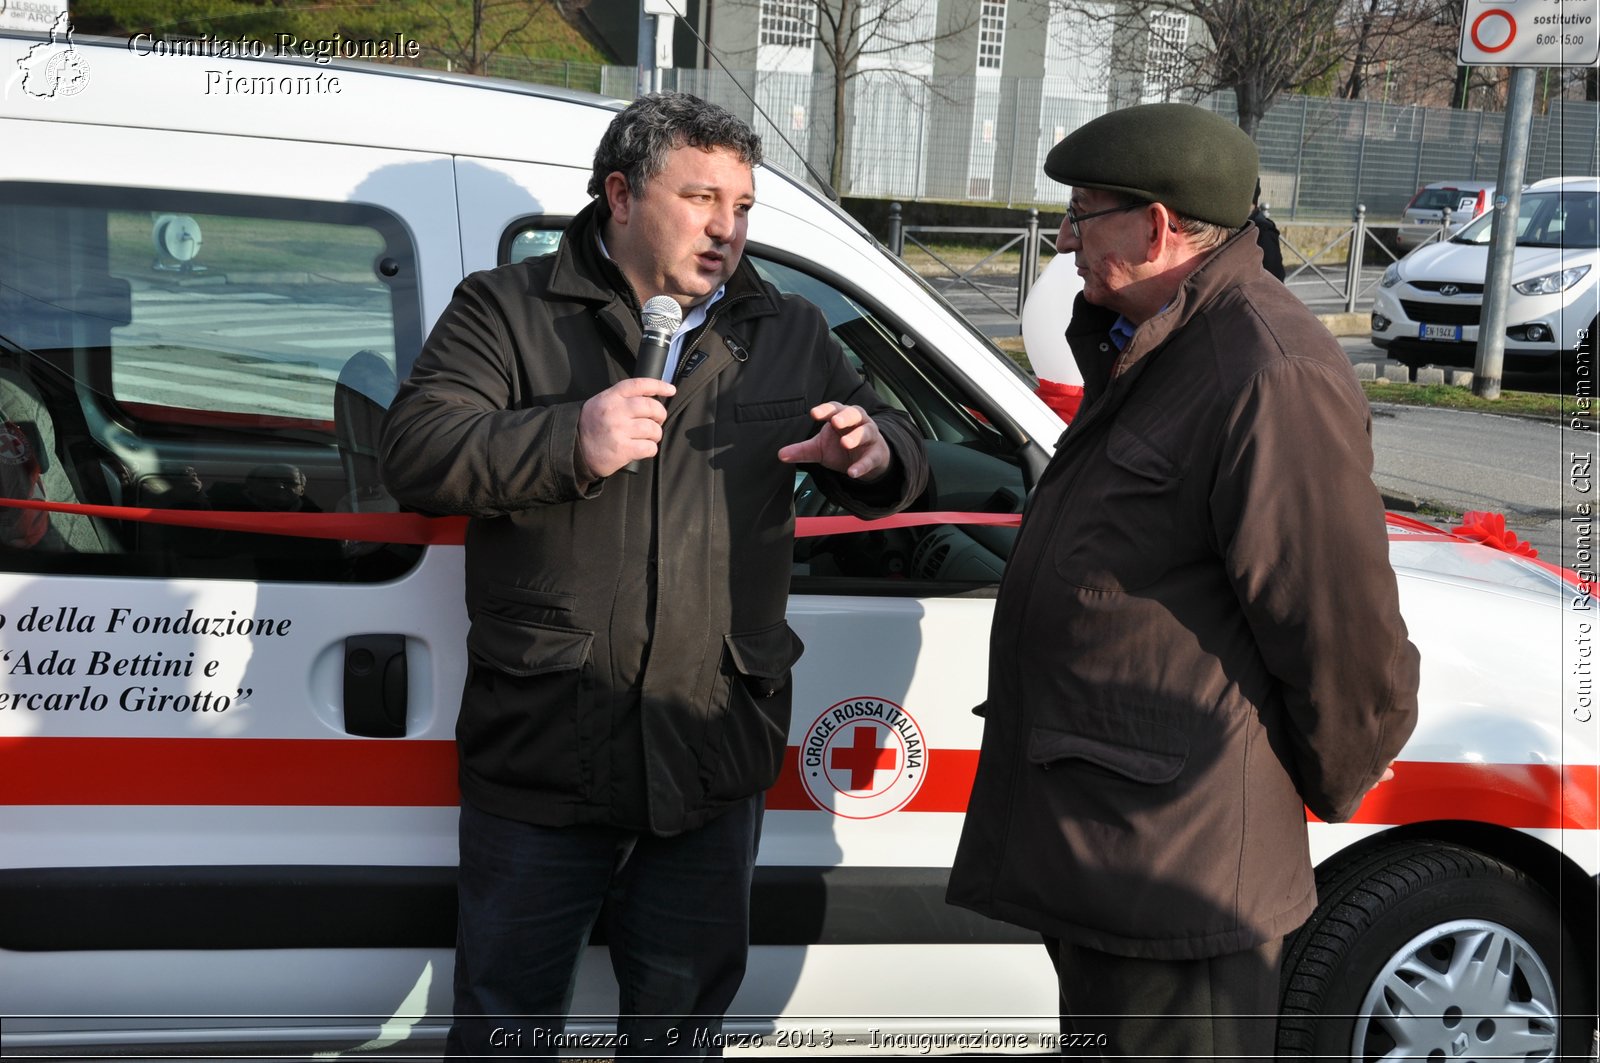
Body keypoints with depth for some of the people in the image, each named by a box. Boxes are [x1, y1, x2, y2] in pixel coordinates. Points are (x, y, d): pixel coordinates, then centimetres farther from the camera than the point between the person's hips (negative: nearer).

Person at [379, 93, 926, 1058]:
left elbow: (900, 453, 16)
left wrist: (875, 453, -10)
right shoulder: (507, 311, 0)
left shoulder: (791, 336, 11)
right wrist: (571, 441, -23)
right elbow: (414, 452, -10)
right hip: (544, 753, -3)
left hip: (714, 760, 3)